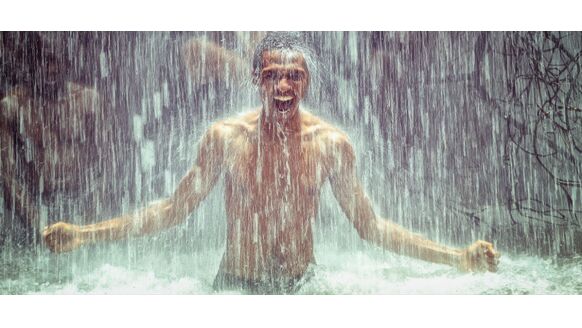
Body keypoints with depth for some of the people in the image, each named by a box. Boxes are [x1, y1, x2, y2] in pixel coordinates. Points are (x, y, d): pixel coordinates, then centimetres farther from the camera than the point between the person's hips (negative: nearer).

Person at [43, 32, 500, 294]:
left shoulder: (332, 143, -7)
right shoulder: (226, 137, -9)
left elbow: (368, 224, 1)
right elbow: (175, 209, 0)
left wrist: (458, 257, -4)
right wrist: (86, 234, -7)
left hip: (303, 286, 1)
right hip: (235, 287, 0)